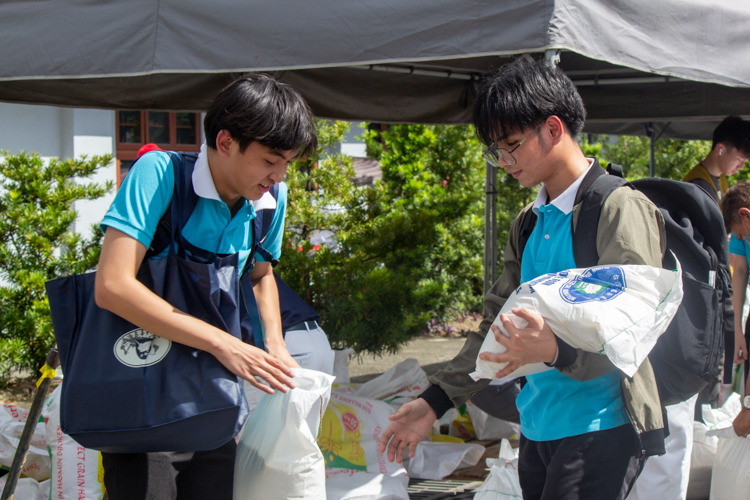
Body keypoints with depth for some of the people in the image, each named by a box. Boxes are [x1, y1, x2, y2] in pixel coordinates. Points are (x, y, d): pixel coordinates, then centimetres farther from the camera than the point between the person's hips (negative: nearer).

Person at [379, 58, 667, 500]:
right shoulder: (529, 224, 15)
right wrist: (434, 402, 14)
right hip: (538, 427, 7)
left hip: (601, 430, -7)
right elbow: (499, 325, 19)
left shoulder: (620, 210, -9)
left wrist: (556, 351, -34)